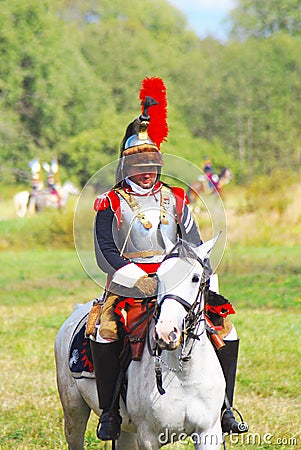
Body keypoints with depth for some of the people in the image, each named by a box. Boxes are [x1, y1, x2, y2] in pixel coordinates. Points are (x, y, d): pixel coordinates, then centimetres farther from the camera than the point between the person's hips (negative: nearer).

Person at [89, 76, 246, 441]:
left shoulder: (175, 200, 13)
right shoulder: (111, 204, 2)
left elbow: (195, 246, 14)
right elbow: (105, 254, -7)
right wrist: (138, 279, -21)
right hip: (127, 283, -3)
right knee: (105, 333, -30)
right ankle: (110, 410, -15)